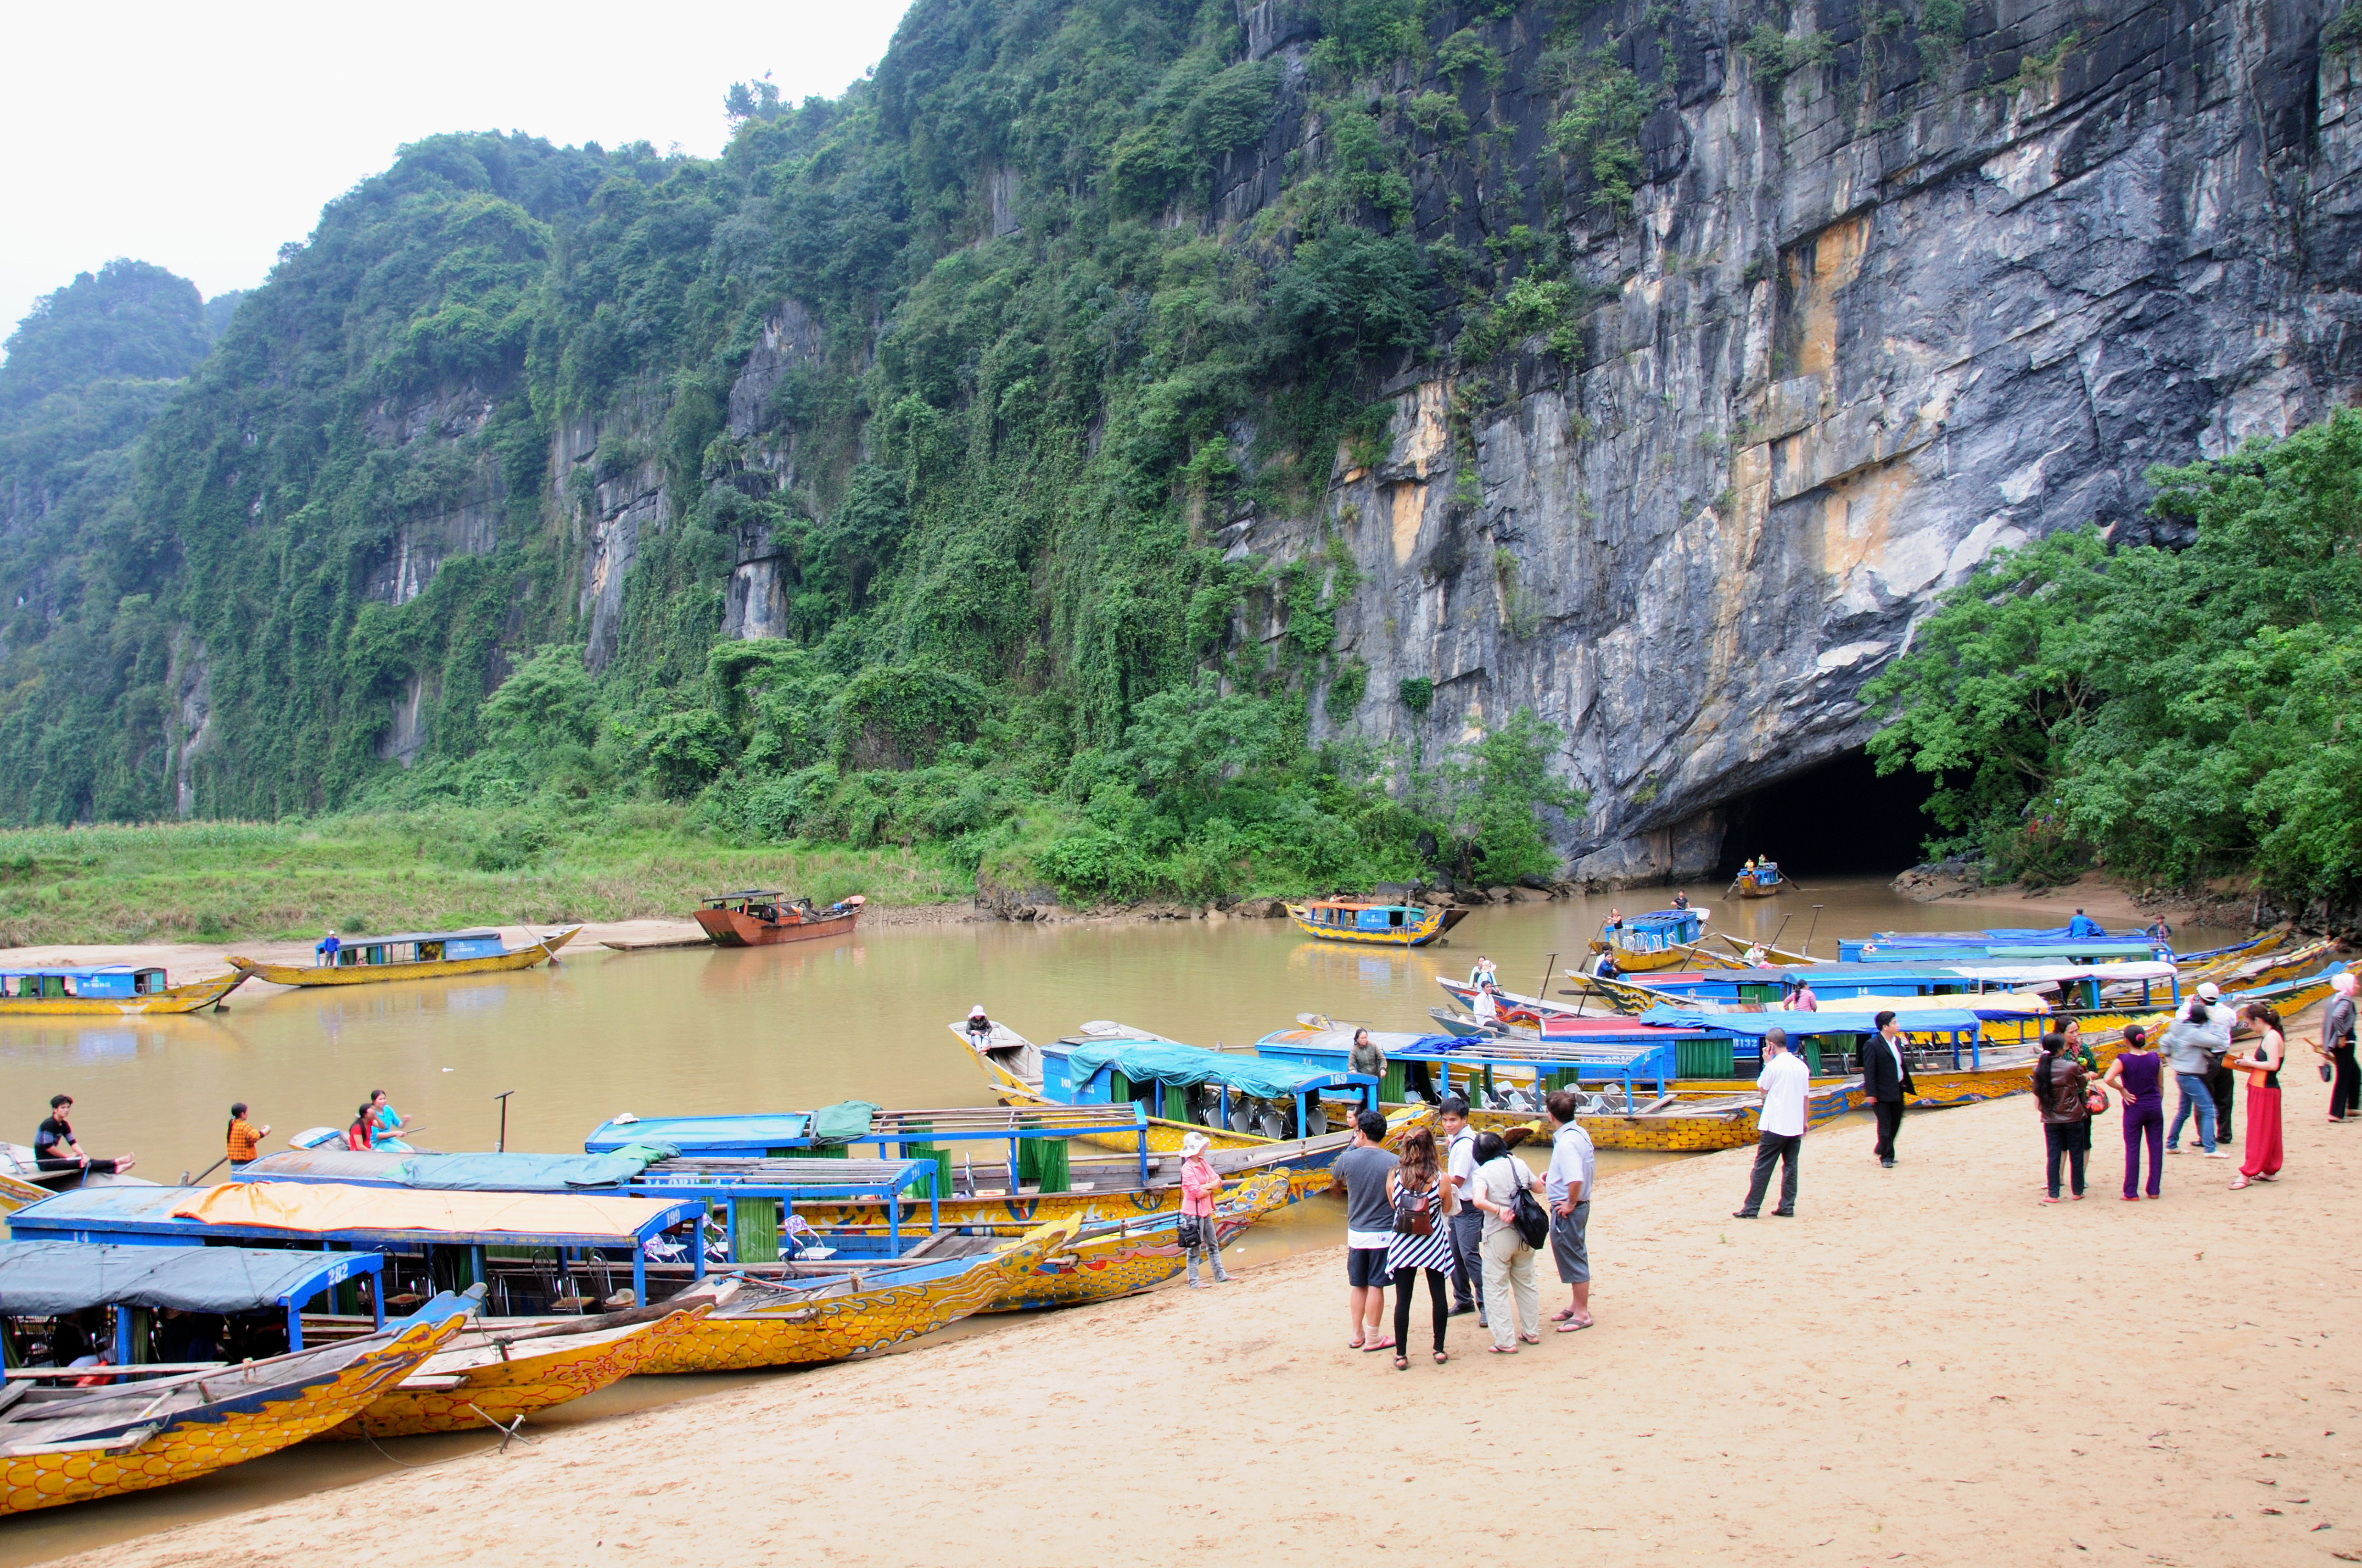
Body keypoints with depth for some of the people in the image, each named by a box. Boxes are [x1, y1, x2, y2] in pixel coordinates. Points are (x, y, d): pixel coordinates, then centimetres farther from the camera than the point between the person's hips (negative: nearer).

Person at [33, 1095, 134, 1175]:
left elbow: (73, 1142, 4)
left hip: (52, 1159, 8)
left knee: (84, 1161, -14)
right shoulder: (49, 1124, -17)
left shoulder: (64, 1125, 9)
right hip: (45, 1161, -8)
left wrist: (83, 1154, -15)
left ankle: (115, 1169, -32)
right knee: (80, 1162, -21)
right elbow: (48, 1147, -21)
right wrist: (67, 1156, -12)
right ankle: (115, 1163, -30)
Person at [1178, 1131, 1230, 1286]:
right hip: (1193, 1213, -9)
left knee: (1213, 1244, 16)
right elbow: (1198, 1193, -22)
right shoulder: (1188, 1168, -18)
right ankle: (1194, 1283, 3)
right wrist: (1211, 1188, -4)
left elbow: (1218, 1181, 4)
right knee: (1194, 1249, -2)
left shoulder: (1204, 1163, 9)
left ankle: (1220, 1276, 26)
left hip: (1205, 1211, 9)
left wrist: (1206, 1186, -14)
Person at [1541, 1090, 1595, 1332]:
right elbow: (1589, 1164, 21)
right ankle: (1576, 1306, 34)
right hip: (1580, 1204, 10)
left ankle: (1582, 1314, 11)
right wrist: (1553, 1174, 18)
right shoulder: (1580, 1133, 4)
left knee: (1573, 1261, 1)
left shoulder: (1566, 1142, -26)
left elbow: (1576, 1179, -37)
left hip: (1566, 1210, -10)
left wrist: (1570, 1204, -22)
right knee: (1575, 1257, 21)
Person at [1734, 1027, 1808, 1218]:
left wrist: (1767, 1062, 4)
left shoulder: (1774, 1065, -13)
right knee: (1790, 1166, 10)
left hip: (1775, 1126, -6)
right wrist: (1804, 1121, 21)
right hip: (1795, 1126, 6)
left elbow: (1762, 1089, 1)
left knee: (1763, 1167, -1)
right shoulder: (1802, 1065, 6)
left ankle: (1751, 1208, 1)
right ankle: (1787, 1207, 9)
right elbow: (1805, 1096, 12)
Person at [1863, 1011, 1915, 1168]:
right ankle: (1886, 1157, 10)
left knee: (1896, 1123, 15)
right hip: (1883, 1093, -8)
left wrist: (1908, 1084, 15)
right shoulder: (1872, 1045, -16)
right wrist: (1871, 1093, -20)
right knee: (1885, 1125, 0)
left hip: (1898, 1090, 8)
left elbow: (1902, 1064, 16)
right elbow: (1869, 1071, -17)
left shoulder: (1897, 1041, 8)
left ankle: (1882, 1149, 33)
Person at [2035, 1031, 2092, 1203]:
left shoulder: (2039, 1069, -6)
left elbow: (2037, 1093, 4)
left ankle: (2053, 1194, 7)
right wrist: (2088, 1076, 28)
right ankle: (2077, 1192, 19)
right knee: (2076, 1155, 11)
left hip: (2051, 1119, 2)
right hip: (2073, 1116, -2)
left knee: (2053, 1156, 7)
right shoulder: (2072, 1067, -14)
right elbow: (2082, 1083, 6)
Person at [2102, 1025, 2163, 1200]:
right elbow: (2161, 1087, 6)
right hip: (2155, 1107, 3)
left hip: (2134, 1108, -3)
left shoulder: (2123, 1060, -12)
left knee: (2132, 1149, 3)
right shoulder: (2155, 1059, -1)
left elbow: (2108, 1079, -27)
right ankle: (2154, 1190, 14)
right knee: (2156, 1147, 10)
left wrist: (2122, 1090, -11)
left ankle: (2131, 1193, 6)